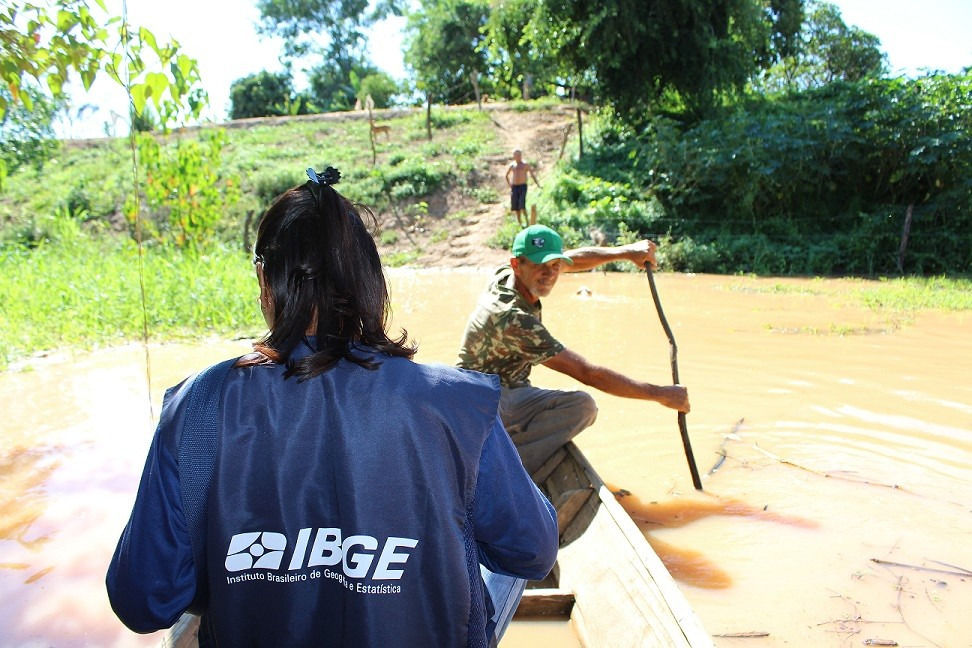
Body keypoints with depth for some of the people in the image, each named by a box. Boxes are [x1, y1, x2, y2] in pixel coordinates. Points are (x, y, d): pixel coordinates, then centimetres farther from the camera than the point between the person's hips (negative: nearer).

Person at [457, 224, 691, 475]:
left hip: (512, 391, 10)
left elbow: (573, 258, 13)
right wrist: (660, 394, -20)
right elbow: (587, 373, -28)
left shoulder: (505, 275, -5)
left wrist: (625, 251, 0)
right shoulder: (514, 319, -31)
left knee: (583, 406, -10)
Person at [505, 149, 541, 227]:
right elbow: (507, 175, 25)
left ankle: (526, 221, -8)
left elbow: (532, 174, 2)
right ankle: (519, 221, 18)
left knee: (522, 204, -17)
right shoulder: (512, 165, 11)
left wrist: (537, 184, -8)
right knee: (515, 205, 4)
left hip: (522, 186, -4)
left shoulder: (525, 164, 2)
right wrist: (510, 185, 14)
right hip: (514, 187, 4)